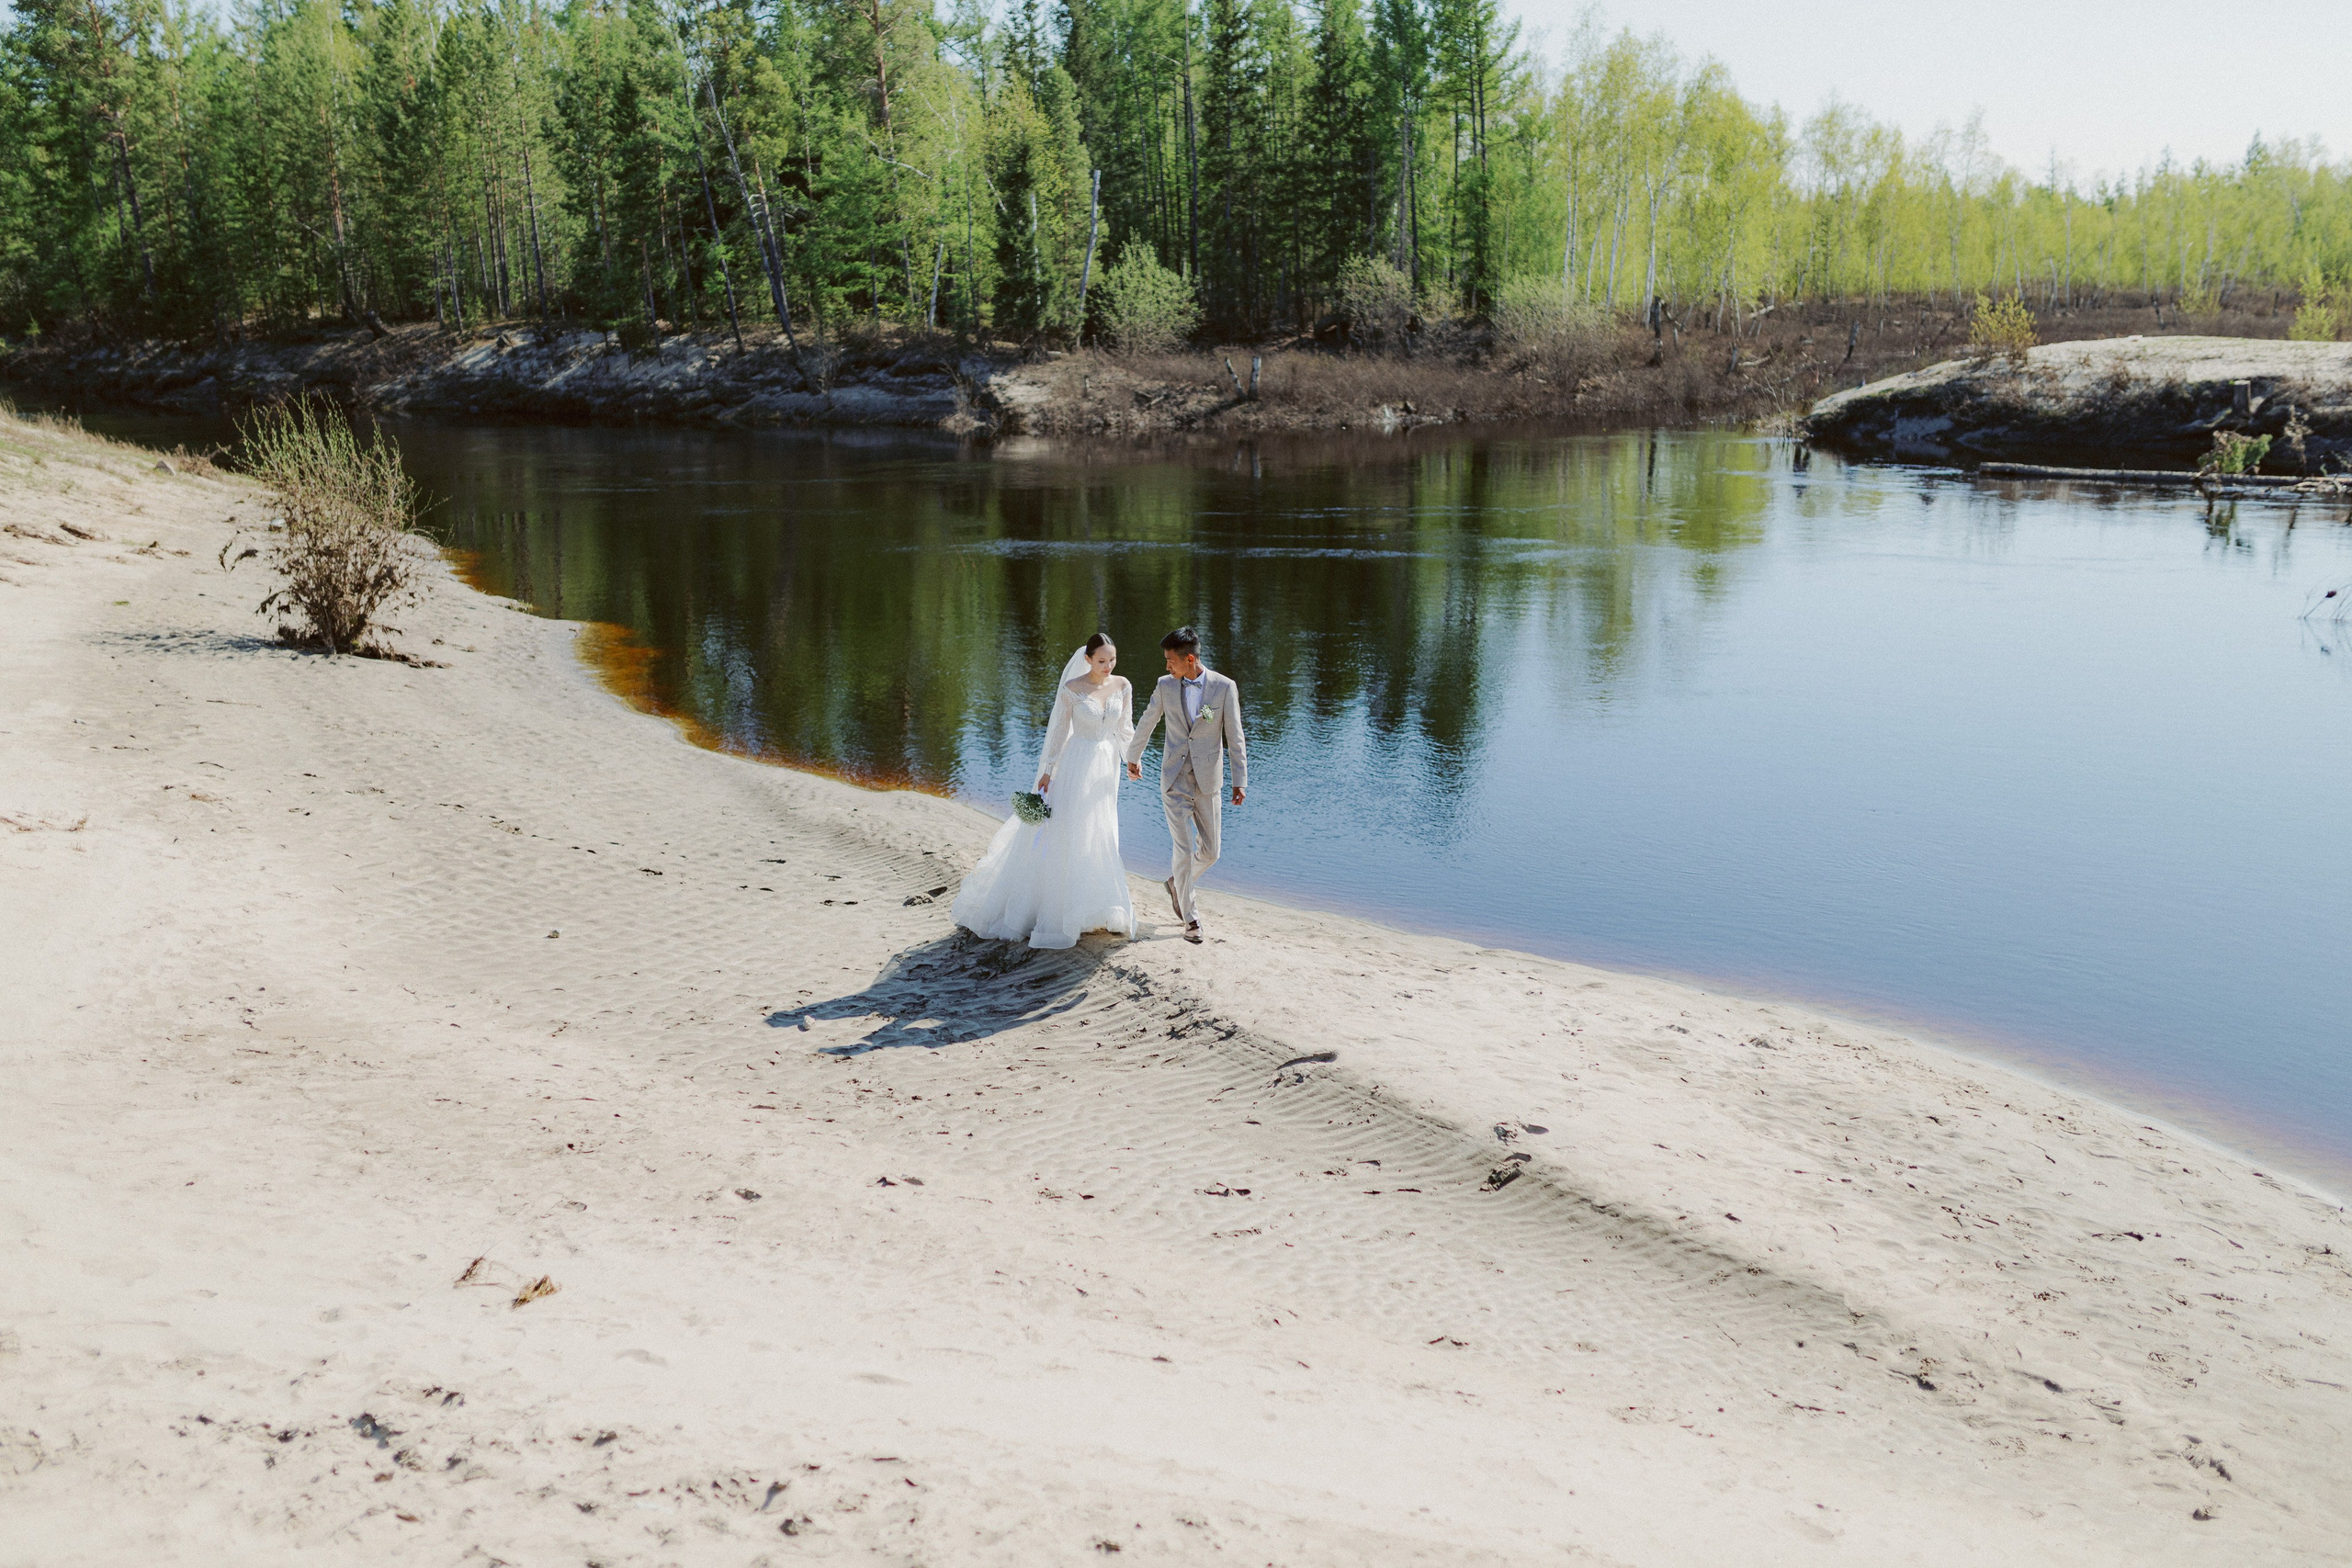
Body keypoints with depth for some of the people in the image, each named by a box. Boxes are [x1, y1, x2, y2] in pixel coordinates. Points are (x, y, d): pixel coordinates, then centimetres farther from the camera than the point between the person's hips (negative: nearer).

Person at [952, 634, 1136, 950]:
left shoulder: (1122, 686, 0)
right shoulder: (1071, 689, -10)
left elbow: (1125, 729, 7)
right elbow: (1059, 730, -4)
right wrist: (1048, 770, -4)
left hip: (1107, 768, 4)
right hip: (1077, 765, -4)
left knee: (1098, 838, 12)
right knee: (1063, 835, -3)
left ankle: (1093, 906, 26)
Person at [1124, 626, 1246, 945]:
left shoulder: (1224, 687, -6)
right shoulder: (1165, 686, -1)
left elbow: (1235, 737, -5)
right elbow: (1146, 723, 15)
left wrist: (1240, 782, -9)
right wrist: (1133, 757, 26)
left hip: (1208, 782, 0)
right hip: (1175, 781, 0)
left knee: (1209, 852, 7)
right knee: (1184, 850, -6)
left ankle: (1178, 883, 37)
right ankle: (1190, 918, 7)